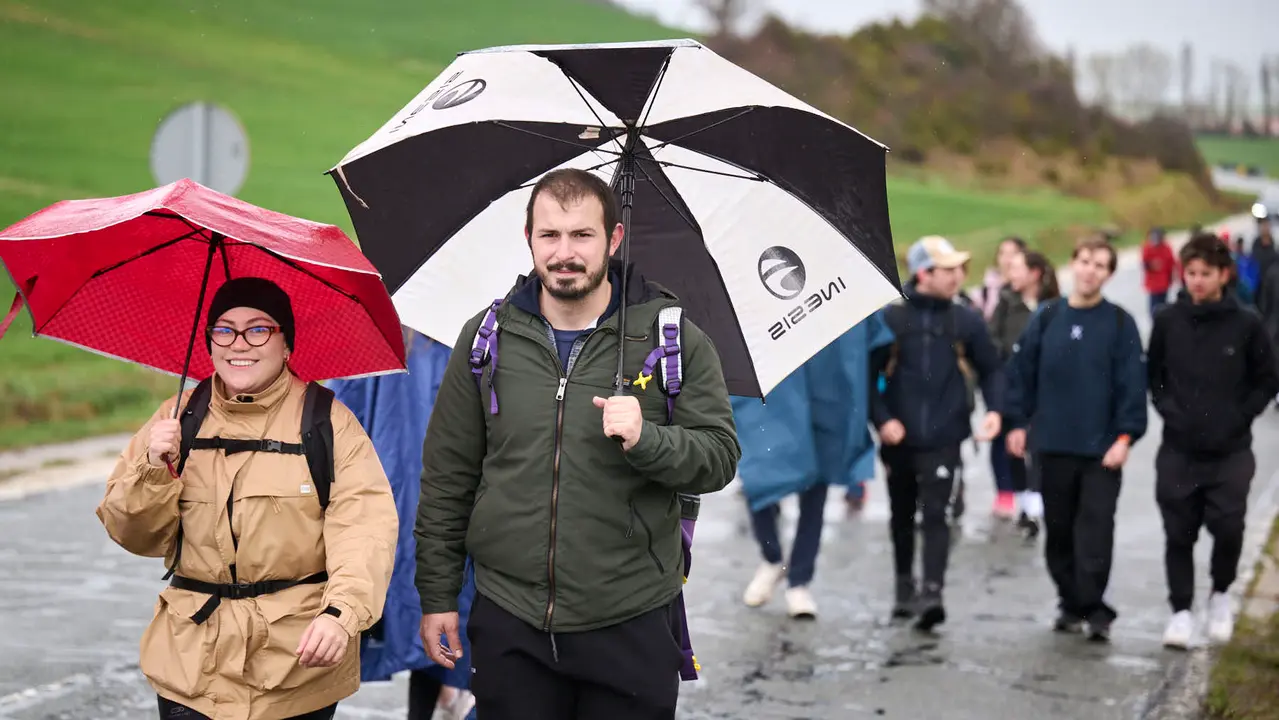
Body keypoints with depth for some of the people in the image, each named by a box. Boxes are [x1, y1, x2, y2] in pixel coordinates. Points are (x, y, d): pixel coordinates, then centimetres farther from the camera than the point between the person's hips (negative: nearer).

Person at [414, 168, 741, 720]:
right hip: (509, 625, 1)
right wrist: (437, 594, 8)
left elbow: (720, 456, -2)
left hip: (633, 627, -1)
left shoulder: (674, 338, 0)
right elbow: (447, 476, 9)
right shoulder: (487, 339, 5)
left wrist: (646, 440, -21)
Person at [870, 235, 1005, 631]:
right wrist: (881, 418, -13)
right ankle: (905, 586, 33)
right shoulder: (890, 319, -3)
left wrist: (994, 409, -5)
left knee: (937, 517, -13)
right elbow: (867, 374, -1)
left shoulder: (966, 322, 2)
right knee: (902, 518, 16)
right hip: (899, 440, 1)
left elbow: (991, 369, 11)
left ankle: (932, 592, -20)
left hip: (943, 440, -1)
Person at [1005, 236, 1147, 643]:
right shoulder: (1047, 317, 5)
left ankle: (1092, 607, -3)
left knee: (1096, 529, -6)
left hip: (1102, 449, -3)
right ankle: (1071, 604, 22)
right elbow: (1022, 371, 7)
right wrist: (1018, 422, 2)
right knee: (1059, 530, 10)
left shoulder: (1120, 323, -2)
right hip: (1052, 445, 3)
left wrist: (1125, 436, -11)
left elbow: (1132, 381, -5)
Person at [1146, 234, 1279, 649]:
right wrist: (1168, 409, -2)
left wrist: (1240, 417, -6)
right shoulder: (1168, 322, -1)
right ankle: (1181, 610, 14)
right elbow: (1153, 374, 12)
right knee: (1179, 534, 4)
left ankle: (1220, 595, 23)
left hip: (1231, 453, -1)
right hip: (1178, 451, 1)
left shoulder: (1246, 325, -5)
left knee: (1228, 530, -2)